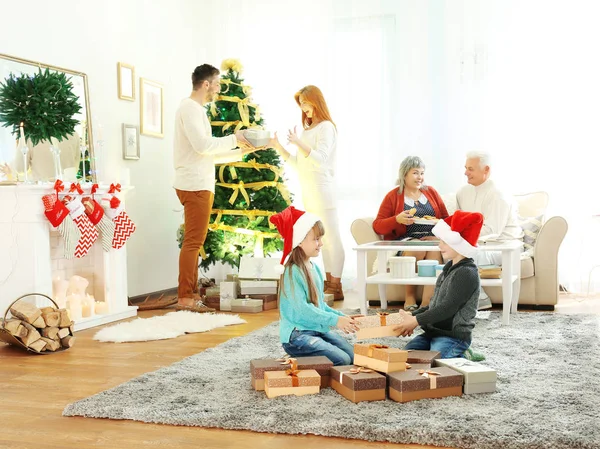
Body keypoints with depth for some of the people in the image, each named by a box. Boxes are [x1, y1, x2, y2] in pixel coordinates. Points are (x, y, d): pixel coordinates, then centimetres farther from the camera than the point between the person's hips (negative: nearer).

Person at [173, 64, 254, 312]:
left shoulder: (196, 109, 21)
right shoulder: (190, 108, -9)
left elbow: (209, 152, 22)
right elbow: (203, 145, -20)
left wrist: (240, 152, 19)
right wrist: (234, 138, -9)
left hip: (199, 185, 10)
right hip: (195, 185, -10)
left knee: (194, 241, 10)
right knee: (193, 241, -10)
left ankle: (190, 294, 14)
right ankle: (185, 298, -8)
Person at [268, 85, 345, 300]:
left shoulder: (326, 127, -6)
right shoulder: (307, 129, 18)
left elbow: (320, 159, -18)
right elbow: (298, 163, 18)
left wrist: (298, 143, -28)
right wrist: (278, 147, 9)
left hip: (322, 189, -8)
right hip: (308, 191, 8)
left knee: (331, 236, -7)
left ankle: (336, 287, -7)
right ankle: (329, 283, 12)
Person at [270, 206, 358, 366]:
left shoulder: (315, 268, 11)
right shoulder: (292, 272, -16)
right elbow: (302, 308, -22)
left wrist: (341, 316, 2)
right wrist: (335, 320, -24)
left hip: (319, 330, 8)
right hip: (296, 335, -8)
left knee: (354, 356, -5)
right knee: (342, 361, -19)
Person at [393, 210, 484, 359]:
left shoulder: (467, 273, -17)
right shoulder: (450, 268, 14)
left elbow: (447, 308, -21)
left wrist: (416, 320, -17)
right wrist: (412, 315, 7)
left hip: (454, 337, -9)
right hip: (433, 332, 9)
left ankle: (461, 359, -2)